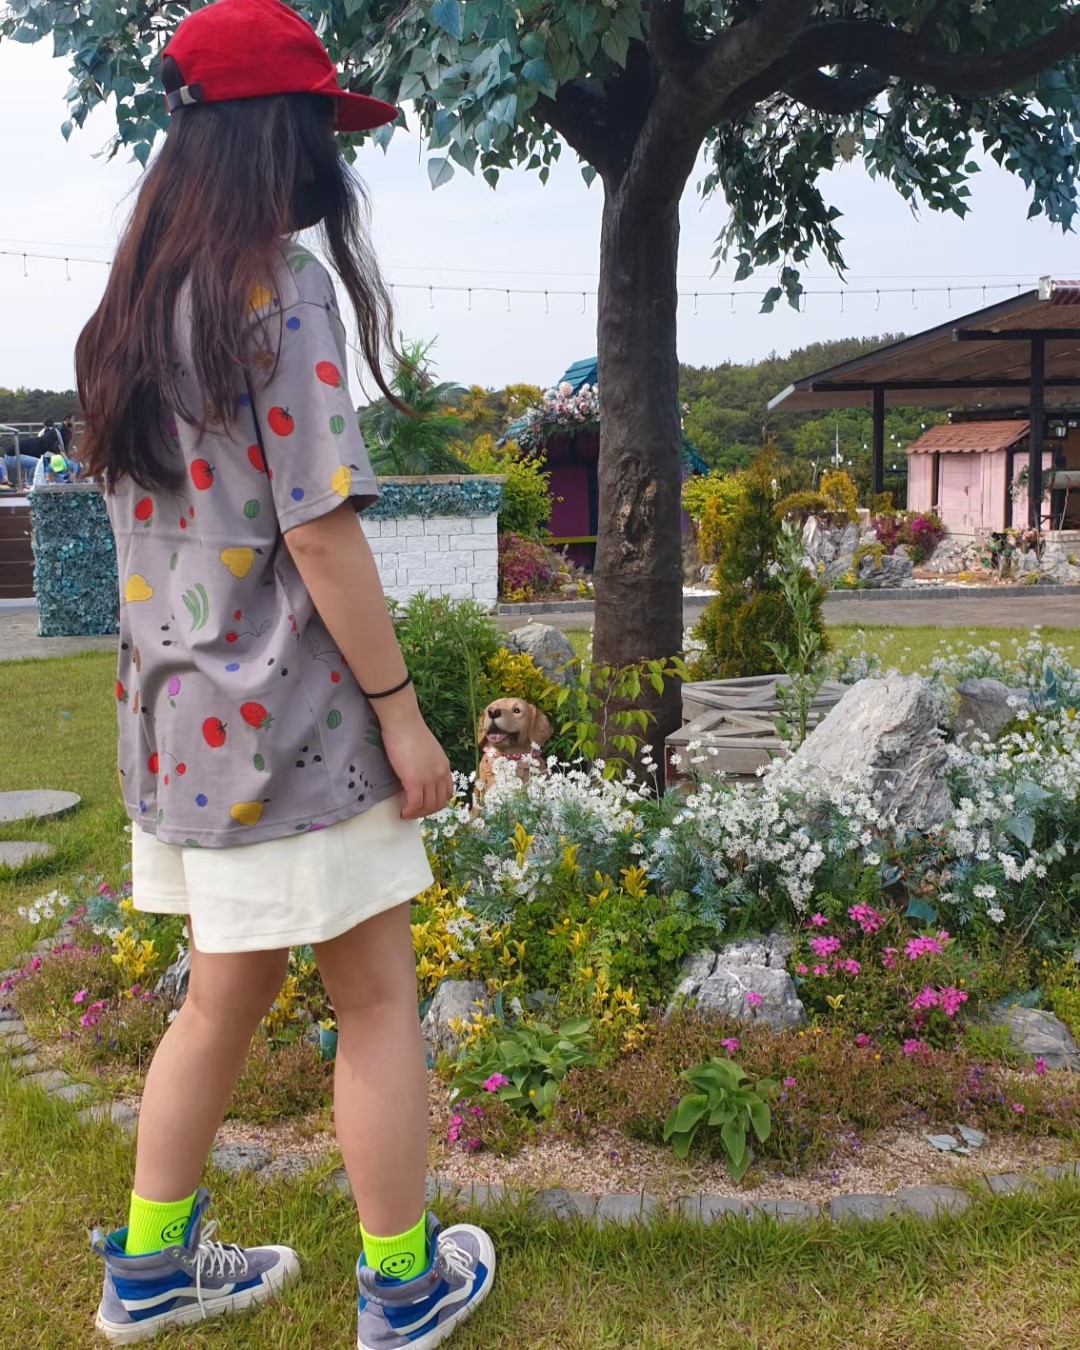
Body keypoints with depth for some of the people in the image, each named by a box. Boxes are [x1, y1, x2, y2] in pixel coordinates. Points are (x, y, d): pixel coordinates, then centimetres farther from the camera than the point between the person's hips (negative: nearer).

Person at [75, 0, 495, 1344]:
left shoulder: (135, 303, 10)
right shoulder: (281, 290, -14)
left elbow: (160, 506, 13)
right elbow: (318, 532, -19)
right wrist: (401, 710, -12)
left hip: (175, 716, 8)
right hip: (285, 723, -8)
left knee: (223, 992, 21)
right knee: (377, 999, 8)